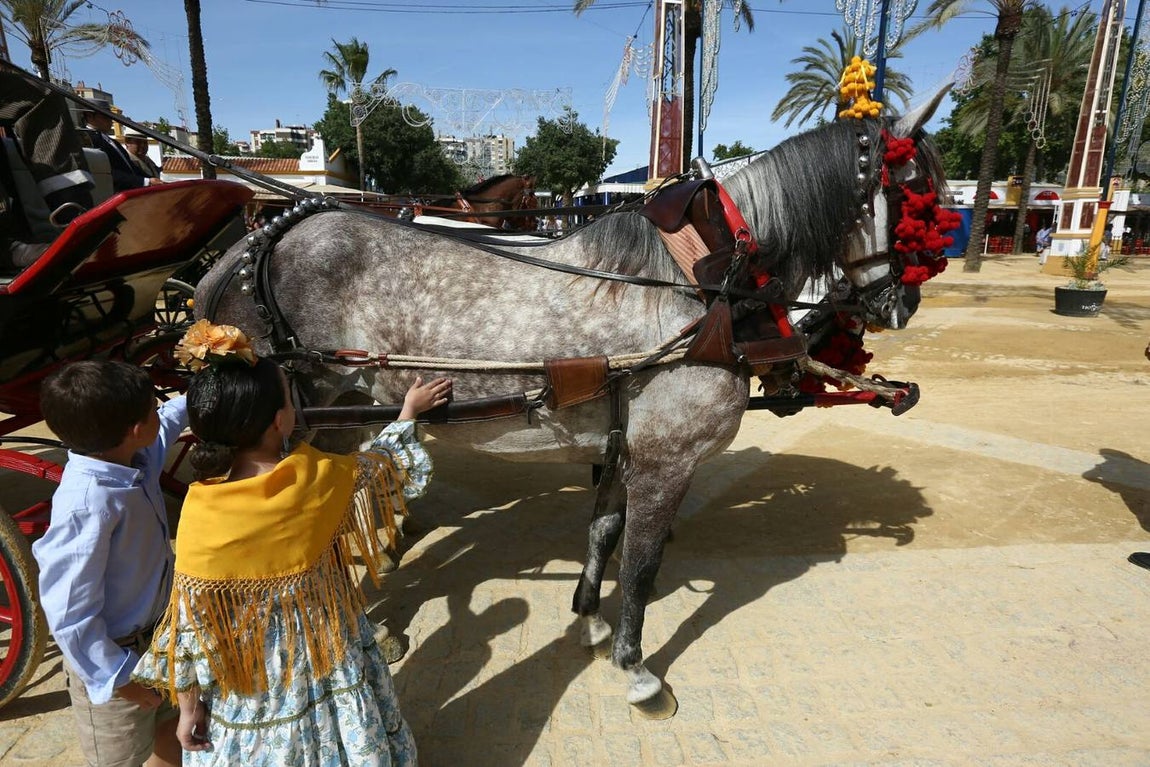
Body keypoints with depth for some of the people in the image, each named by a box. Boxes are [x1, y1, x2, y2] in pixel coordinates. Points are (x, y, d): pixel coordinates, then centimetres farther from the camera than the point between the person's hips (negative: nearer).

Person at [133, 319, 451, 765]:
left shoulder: (201, 514, -24)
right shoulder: (322, 477, -21)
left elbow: (191, 622, -14)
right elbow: (388, 468, 1)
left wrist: (188, 706, 1)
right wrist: (410, 412, 17)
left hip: (250, 683, -1)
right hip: (331, 661, 1)